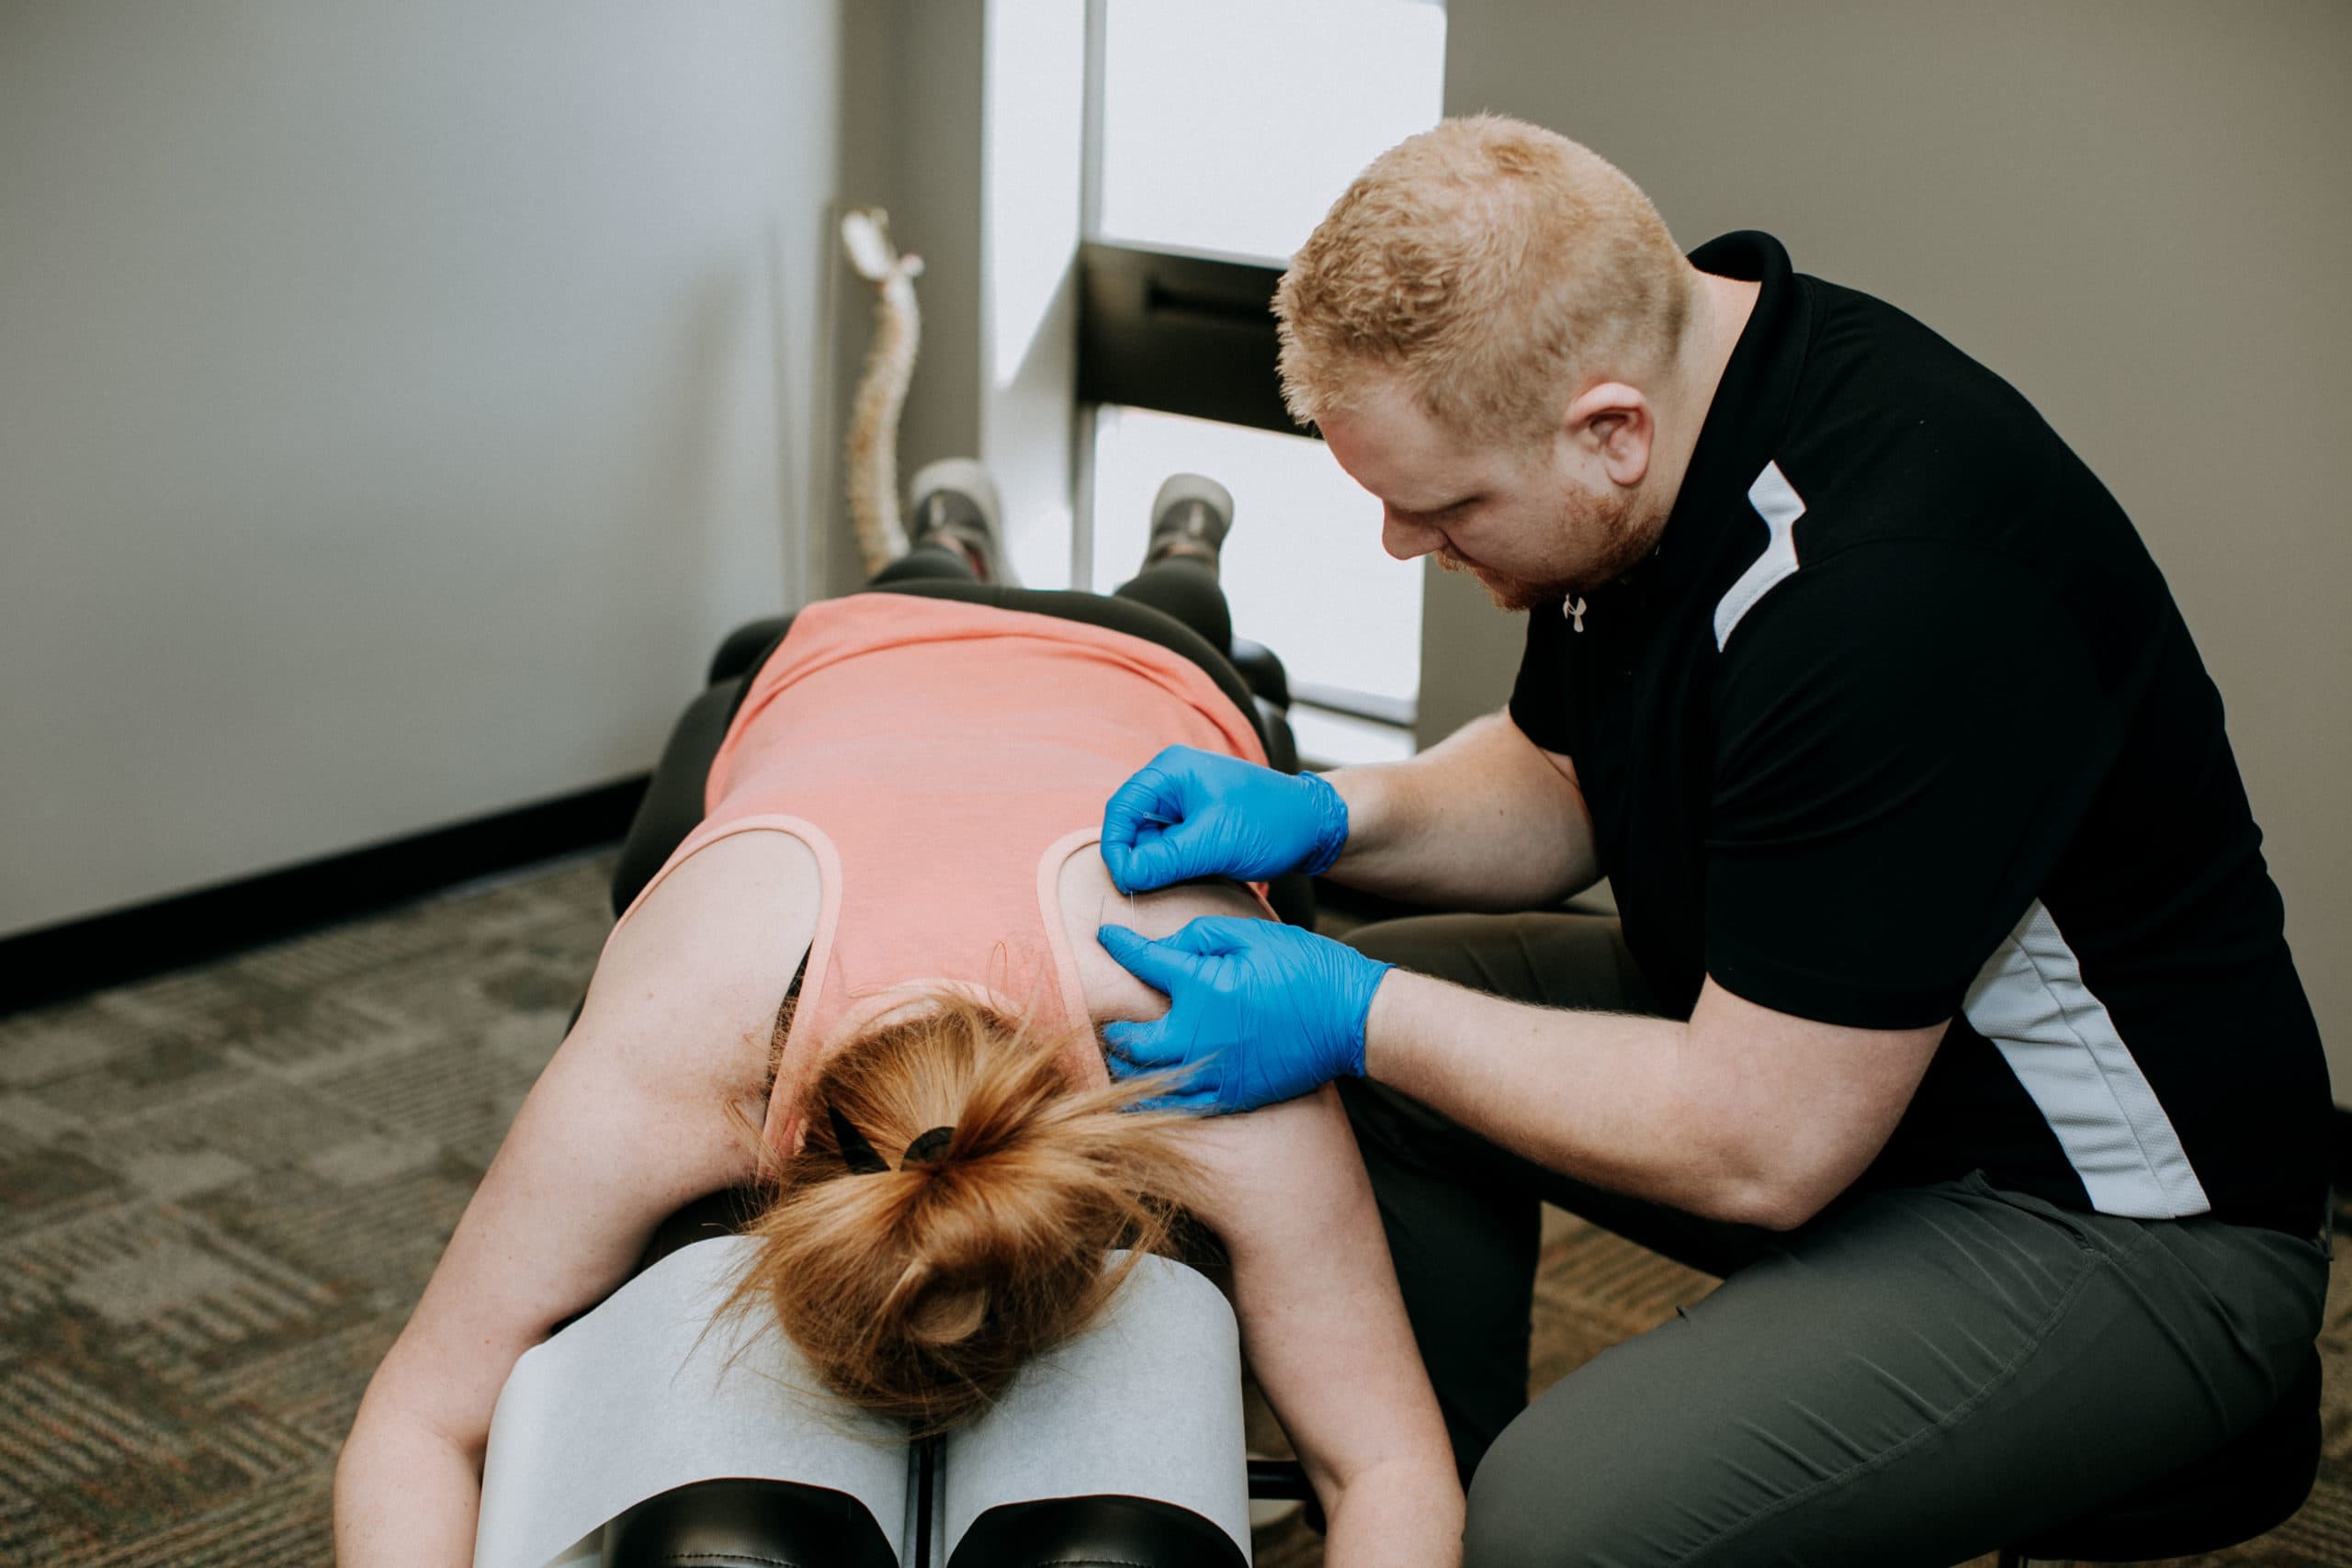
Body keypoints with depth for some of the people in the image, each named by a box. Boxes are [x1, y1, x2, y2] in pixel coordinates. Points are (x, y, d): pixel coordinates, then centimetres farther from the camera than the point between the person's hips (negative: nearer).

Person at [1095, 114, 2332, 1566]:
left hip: (2109, 1216, -9)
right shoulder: (1663, 373, -4)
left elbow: (1763, 1146, -27)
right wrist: (1326, 816, -5)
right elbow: (1561, 785, 12)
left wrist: (1361, 1021, -19)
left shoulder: (1893, 587, -32)